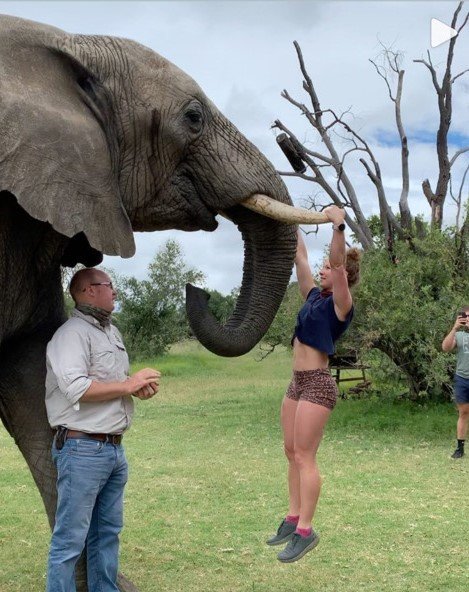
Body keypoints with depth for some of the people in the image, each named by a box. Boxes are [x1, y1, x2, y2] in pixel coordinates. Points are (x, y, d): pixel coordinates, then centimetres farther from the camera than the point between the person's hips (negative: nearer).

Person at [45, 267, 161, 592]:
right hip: (83, 451, -9)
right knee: (70, 539, -1)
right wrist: (127, 385, -16)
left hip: (114, 449, 9)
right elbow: (76, 388, -25)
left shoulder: (112, 332, 17)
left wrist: (141, 387, 6)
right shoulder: (72, 333, -13)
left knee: (108, 532, 16)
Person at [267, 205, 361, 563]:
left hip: (318, 384, -9)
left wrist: (339, 227, -38)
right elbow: (301, 258, 15)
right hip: (298, 382, 9)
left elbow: (337, 263, -25)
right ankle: (293, 518, 20)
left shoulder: (341, 303, -9)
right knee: (292, 453, 11)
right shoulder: (315, 296, 12)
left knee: (304, 456, -7)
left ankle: (306, 531, -1)